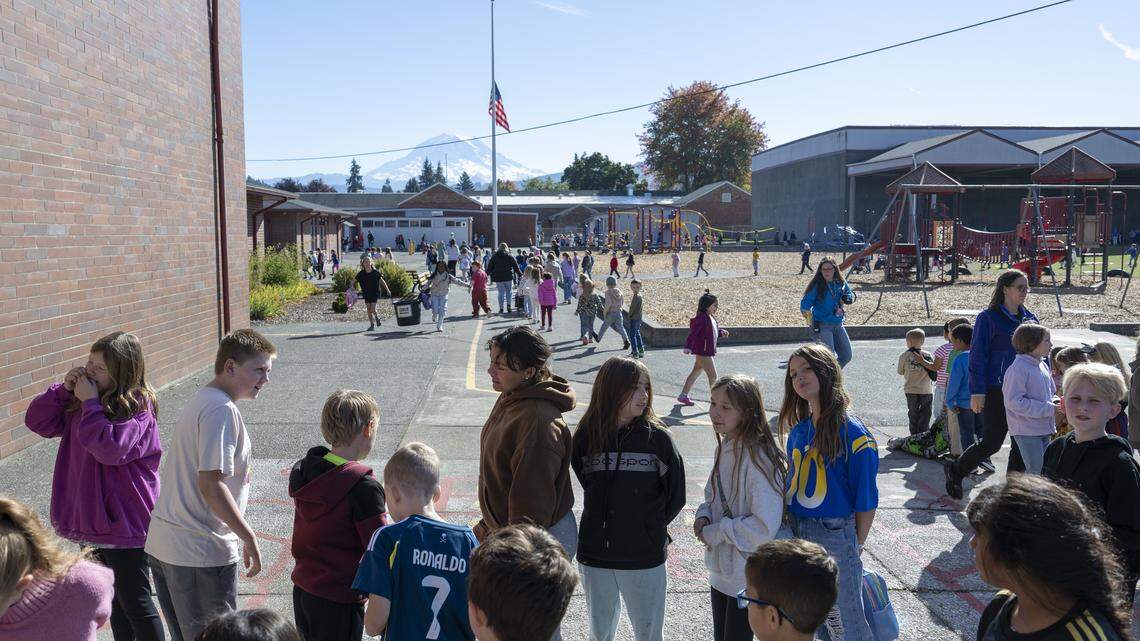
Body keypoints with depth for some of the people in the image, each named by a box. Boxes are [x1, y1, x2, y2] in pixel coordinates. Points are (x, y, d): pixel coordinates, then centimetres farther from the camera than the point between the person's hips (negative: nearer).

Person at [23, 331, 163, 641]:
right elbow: (37, 421, 6)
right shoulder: (79, 399, 5)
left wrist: (91, 402, -24)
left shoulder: (138, 406, -19)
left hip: (124, 522, -8)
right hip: (92, 520, 8)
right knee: (113, 600, 22)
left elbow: (110, 448, -31)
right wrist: (64, 388, -8)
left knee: (135, 603, 3)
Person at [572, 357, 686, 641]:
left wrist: (650, 526, 5)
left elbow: (675, 496, 0)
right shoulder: (586, 436, -3)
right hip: (594, 554, 2)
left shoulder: (657, 438, -9)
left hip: (644, 557, -2)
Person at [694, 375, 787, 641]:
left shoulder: (758, 459, -24)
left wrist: (715, 533, -17)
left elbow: (765, 527, -26)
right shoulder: (725, 447, 2)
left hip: (748, 577, -8)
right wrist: (704, 516, -5)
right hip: (721, 569, 8)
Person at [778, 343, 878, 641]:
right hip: (795, 533, 6)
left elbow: (866, 502, -11)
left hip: (836, 537, -6)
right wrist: (789, 528, 8)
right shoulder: (799, 431, 4)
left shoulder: (853, 434, -15)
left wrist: (855, 547, -6)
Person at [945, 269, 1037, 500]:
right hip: (997, 392, -6)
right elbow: (978, 356, -10)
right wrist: (977, 392, -14)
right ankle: (955, 470, 21)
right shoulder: (988, 318, -8)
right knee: (991, 443, -3)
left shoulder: (1029, 318, 10)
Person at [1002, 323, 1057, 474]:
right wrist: (1049, 409, -20)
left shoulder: (1042, 365, 10)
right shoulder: (1018, 368, -18)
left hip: (1045, 429, 9)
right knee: (1036, 472, -7)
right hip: (1027, 431, -9)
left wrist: (1054, 401, -2)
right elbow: (1014, 402, -24)